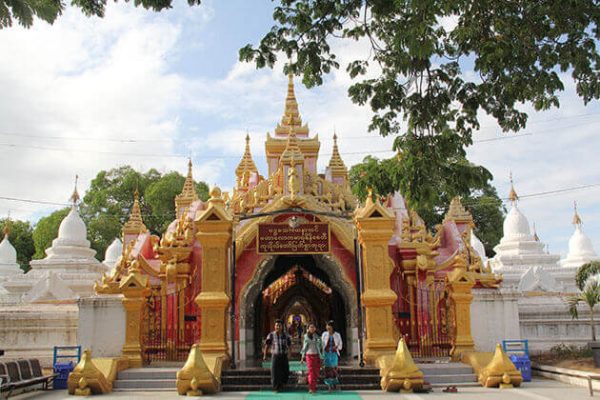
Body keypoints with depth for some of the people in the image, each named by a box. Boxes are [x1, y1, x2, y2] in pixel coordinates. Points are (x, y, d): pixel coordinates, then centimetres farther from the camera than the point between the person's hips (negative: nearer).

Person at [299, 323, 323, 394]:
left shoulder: (318, 336, 5)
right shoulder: (306, 336, 5)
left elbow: (321, 346, 6)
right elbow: (304, 347, 10)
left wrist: (321, 356, 1)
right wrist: (302, 357, 8)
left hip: (317, 356, 1)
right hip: (309, 356, -1)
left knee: (316, 372, 2)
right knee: (311, 371, -11)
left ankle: (314, 386, 17)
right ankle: (311, 388, -13)